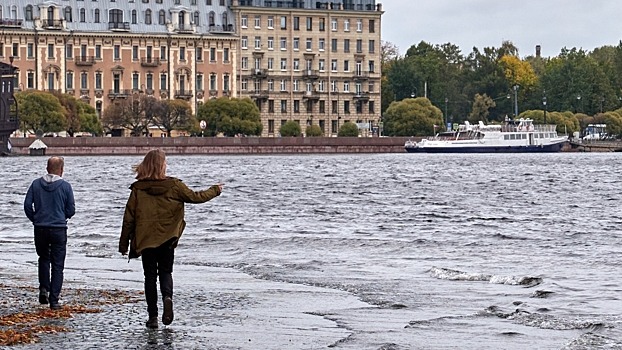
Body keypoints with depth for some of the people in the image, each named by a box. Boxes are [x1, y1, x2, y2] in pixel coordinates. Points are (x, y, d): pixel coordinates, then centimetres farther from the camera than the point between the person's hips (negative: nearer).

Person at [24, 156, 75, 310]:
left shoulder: (36, 184, -1)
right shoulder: (65, 186, -7)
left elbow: (27, 205, -2)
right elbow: (71, 210, -3)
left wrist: (36, 219, 14)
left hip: (40, 229, 2)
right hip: (59, 229, -2)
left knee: (44, 258, 24)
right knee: (57, 265, 4)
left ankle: (44, 289, 7)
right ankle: (54, 300, 0)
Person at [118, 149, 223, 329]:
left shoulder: (138, 188, -6)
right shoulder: (174, 186, -7)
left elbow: (129, 218, -3)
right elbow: (195, 197, 4)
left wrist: (124, 243, 5)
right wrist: (215, 191, 22)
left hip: (145, 240, 0)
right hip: (167, 239, 0)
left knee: (150, 276, 9)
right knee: (165, 272, 16)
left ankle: (153, 316, 5)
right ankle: (167, 297, -15)